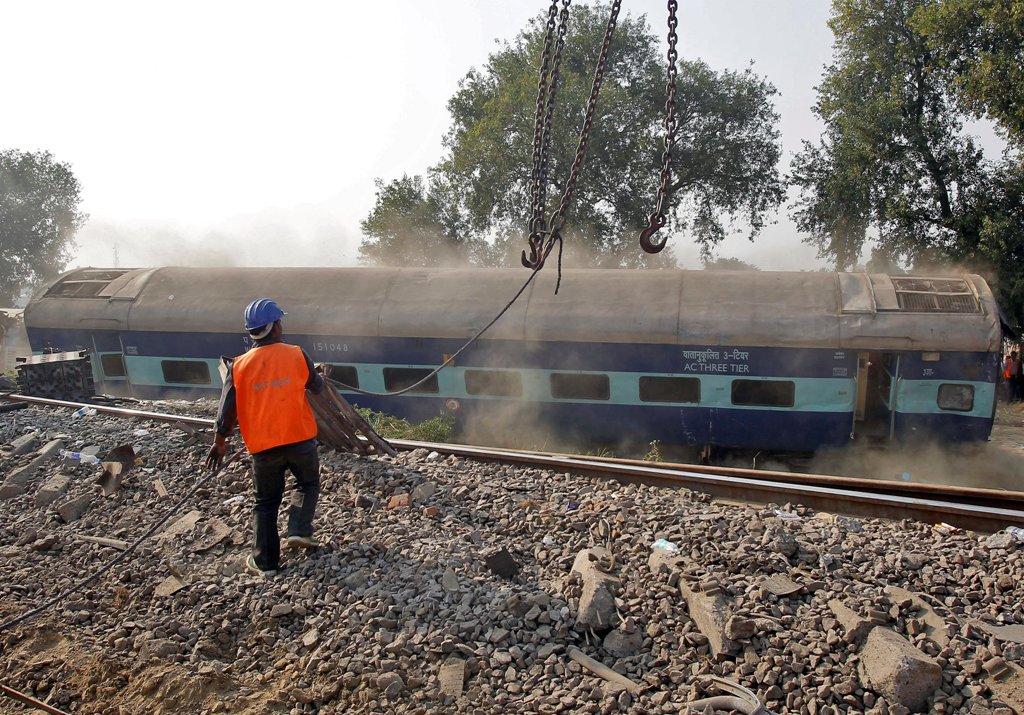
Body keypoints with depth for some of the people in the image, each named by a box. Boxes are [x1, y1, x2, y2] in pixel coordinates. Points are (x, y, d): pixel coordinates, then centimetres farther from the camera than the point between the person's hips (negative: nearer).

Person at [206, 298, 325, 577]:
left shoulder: (239, 365, -5)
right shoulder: (297, 355, -8)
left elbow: (227, 409, -2)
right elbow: (317, 387, 9)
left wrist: (220, 442, 10)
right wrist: (320, 377, 32)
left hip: (263, 445, 1)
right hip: (299, 438, -1)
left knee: (266, 501, 15)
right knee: (308, 484, 25)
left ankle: (265, 561, 19)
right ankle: (299, 530, 8)